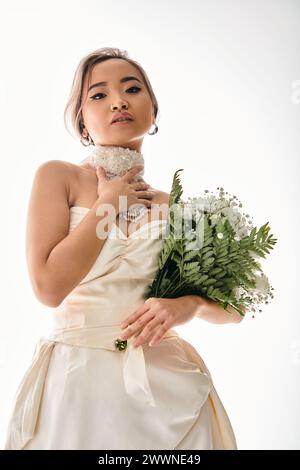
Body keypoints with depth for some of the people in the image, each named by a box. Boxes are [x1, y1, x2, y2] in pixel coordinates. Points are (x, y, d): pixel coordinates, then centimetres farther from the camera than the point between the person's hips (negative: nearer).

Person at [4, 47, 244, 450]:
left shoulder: (170, 204, 5)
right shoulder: (58, 176, -2)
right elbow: (49, 286, -14)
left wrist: (188, 304, -15)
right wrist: (109, 202, -8)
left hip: (168, 383, 3)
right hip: (76, 380, -2)